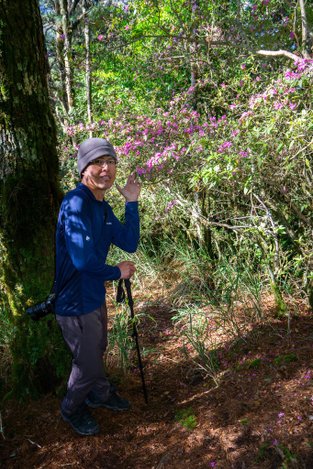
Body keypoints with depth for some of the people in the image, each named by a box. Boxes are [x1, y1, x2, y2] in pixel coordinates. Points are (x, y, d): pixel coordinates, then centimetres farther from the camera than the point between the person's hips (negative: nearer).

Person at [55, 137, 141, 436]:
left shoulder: (102, 206, 2)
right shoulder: (76, 203, -26)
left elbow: (130, 244, 0)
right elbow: (83, 259, -33)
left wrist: (132, 203, -9)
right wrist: (117, 273, -16)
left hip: (95, 296, 8)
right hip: (75, 303, -8)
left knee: (97, 352, 28)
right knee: (88, 365, 11)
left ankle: (100, 394, 54)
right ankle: (72, 409, 39)